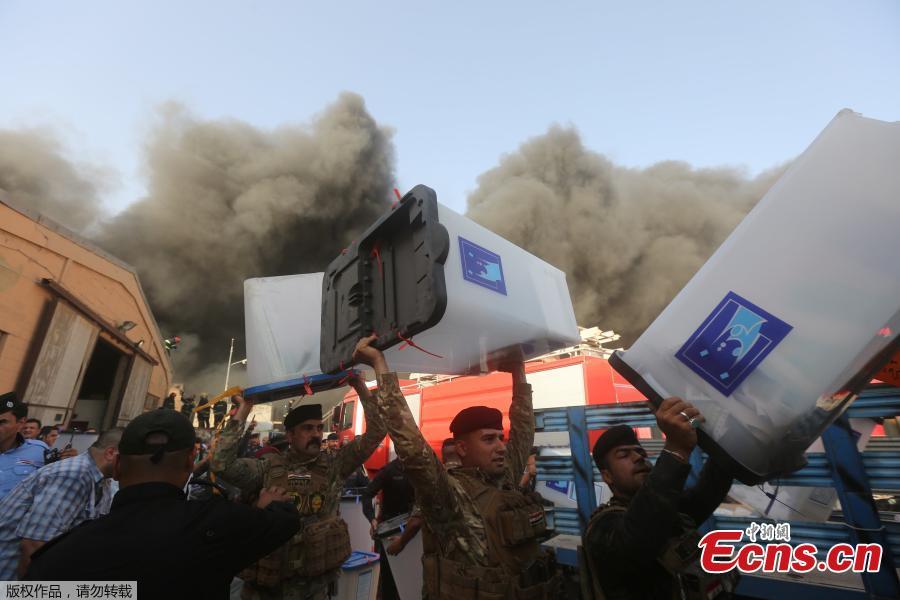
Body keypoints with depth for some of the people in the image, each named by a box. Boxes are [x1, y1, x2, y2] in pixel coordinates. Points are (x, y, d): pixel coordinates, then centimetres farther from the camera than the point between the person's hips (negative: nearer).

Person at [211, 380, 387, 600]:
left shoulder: (333, 466, -2)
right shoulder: (268, 467, -1)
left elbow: (375, 434, -8)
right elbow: (222, 464, -14)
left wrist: (360, 386, -13)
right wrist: (243, 409, -12)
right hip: (266, 582, 0)